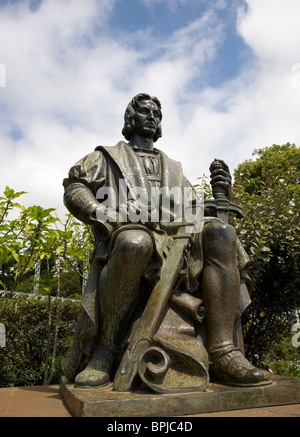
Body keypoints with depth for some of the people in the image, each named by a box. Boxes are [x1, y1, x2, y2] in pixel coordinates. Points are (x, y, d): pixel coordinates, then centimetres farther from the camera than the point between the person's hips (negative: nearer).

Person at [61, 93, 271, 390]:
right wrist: (107, 216, -10)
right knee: (134, 241, -41)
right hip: (125, 235, -3)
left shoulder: (173, 168, 34)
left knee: (220, 233, -25)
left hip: (175, 239, 4)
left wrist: (220, 195, 7)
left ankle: (222, 354, -30)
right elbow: (74, 188, 10)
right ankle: (106, 349, -23)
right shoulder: (108, 157, 25)